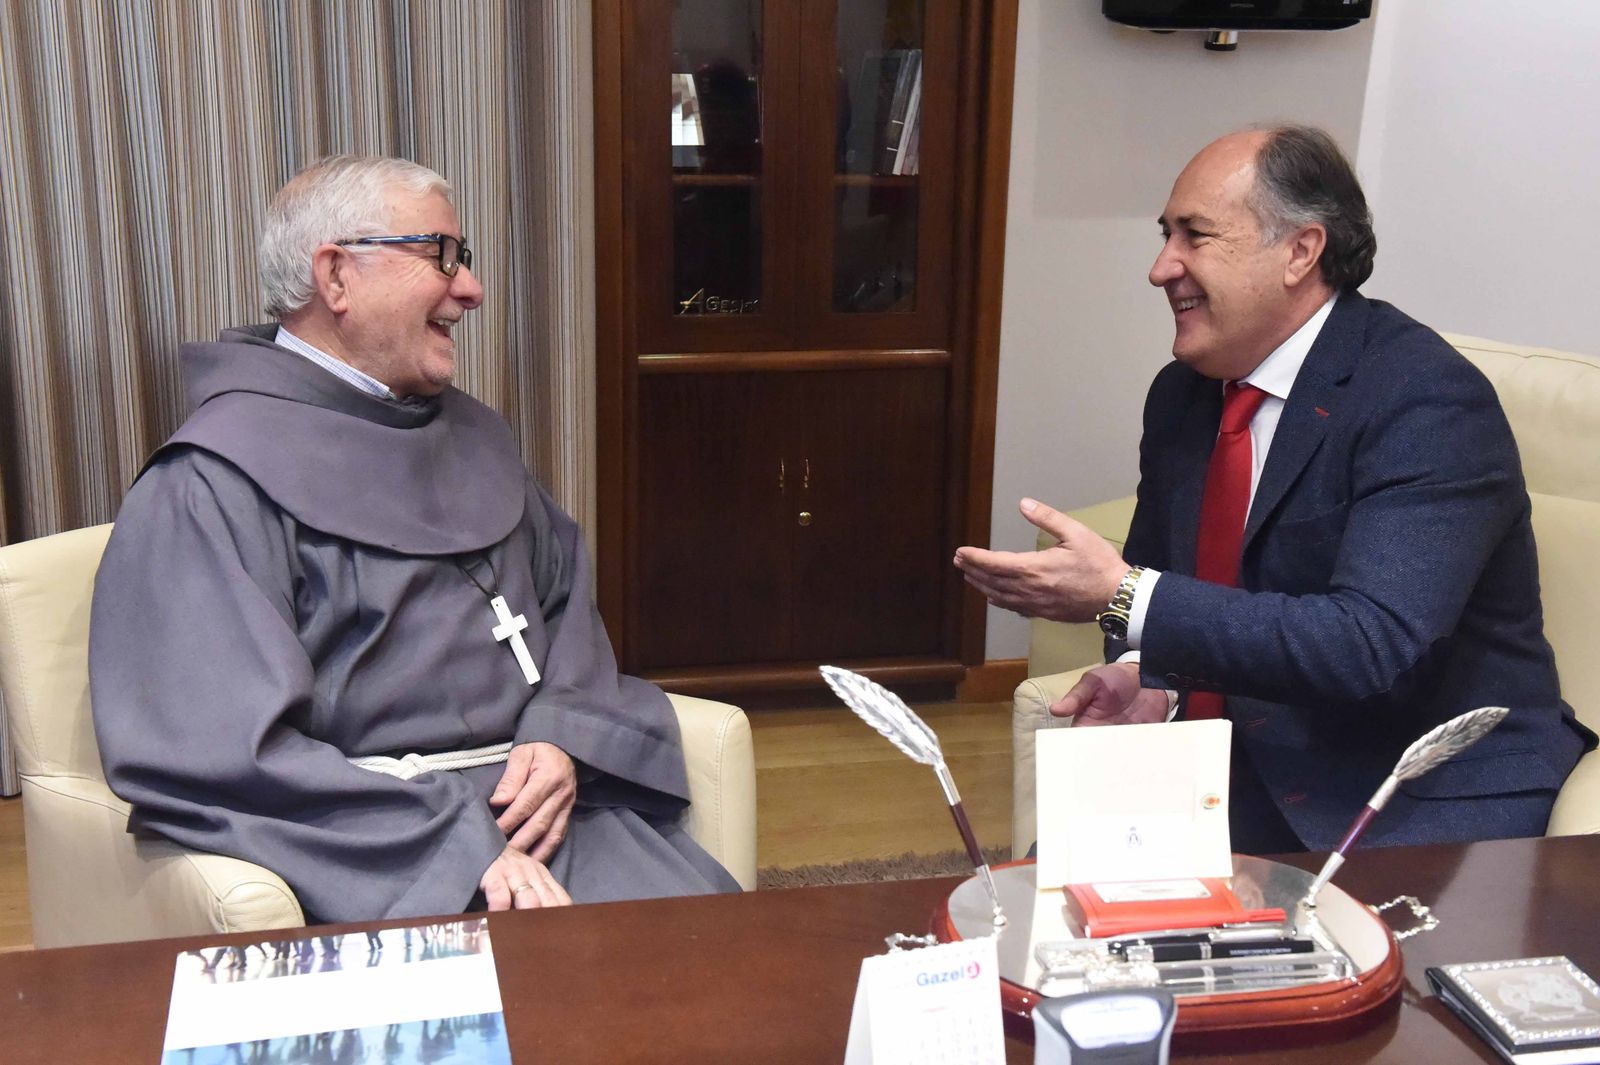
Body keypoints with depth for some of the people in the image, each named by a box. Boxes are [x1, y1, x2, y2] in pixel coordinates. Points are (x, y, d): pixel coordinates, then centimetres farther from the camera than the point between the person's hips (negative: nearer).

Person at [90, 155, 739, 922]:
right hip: (384, 854, -6)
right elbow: (210, 752, -15)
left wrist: (562, 738, -1)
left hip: (552, 800, 7)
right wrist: (457, 844, -21)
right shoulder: (213, 484, -6)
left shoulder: (471, 434, 18)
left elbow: (566, 591, 21)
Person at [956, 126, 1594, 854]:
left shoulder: (1430, 403, -18)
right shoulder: (1181, 393, 5)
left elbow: (1374, 645, -29)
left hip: (1432, 801, -6)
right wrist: (1149, 672, -8)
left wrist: (1123, 598, -30)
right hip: (1247, 769, 6)